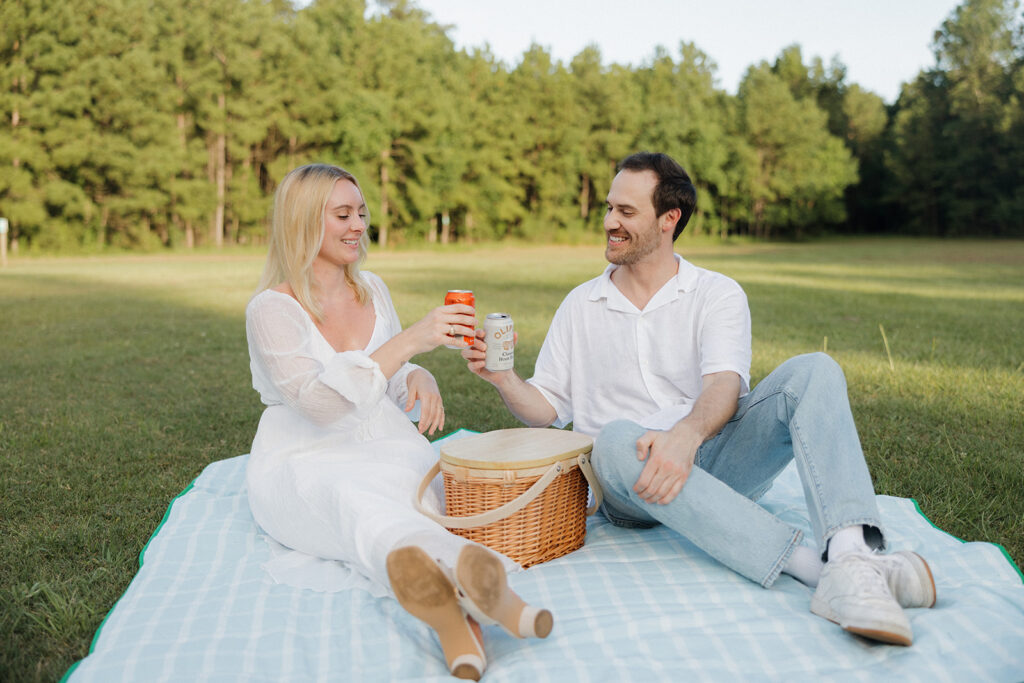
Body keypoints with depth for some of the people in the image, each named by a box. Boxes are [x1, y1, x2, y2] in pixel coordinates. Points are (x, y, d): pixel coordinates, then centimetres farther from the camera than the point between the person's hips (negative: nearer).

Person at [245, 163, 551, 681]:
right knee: (353, 499, -40)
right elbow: (322, 401, -22)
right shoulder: (271, 310, -7)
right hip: (304, 464, -5)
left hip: (387, 450, 5)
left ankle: (455, 614, -65)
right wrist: (410, 340, -26)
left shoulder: (372, 289, 12)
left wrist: (419, 381, -3)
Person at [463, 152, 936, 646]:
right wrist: (503, 379, -8)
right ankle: (816, 567, -42)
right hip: (631, 491, 0)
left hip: (714, 466, 0)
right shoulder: (580, 305, 15)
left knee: (813, 372, -20)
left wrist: (687, 434, -34)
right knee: (616, 438, -35)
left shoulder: (718, 294, 7)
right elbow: (547, 409, 14)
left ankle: (852, 556, -44)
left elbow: (724, 386, -12)